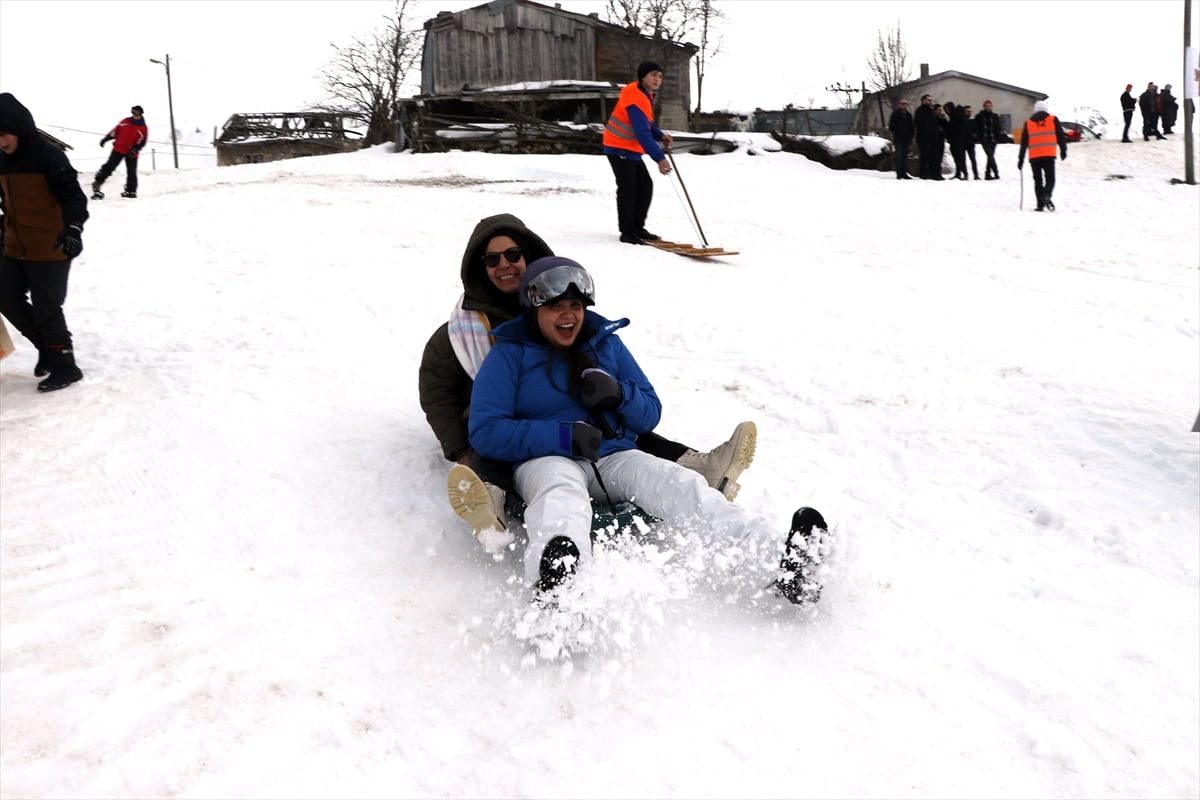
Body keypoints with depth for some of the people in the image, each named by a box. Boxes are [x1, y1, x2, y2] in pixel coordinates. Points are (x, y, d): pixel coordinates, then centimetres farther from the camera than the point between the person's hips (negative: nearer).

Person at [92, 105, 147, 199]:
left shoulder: (143, 128, -2)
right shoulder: (125, 121, 6)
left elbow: (141, 142, -8)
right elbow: (116, 130, 14)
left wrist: (134, 150, -22)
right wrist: (106, 139, 11)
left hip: (131, 153, -1)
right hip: (118, 149, 1)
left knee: (131, 173, 2)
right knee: (109, 166, -4)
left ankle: (131, 191, 14)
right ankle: (97, 183, -2)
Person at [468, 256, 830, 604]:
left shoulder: (606, 342, 16)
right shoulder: (509, 353, 4)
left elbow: (650, 414, 17)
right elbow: (486, 431, -7)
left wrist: (619, 394, -8)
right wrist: (564, 436, -18)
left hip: (616, 457, 4)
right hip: (546, 460, -4)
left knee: (678, 484, -25)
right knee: (562, 493, -39)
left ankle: (778, 565, -44)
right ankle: (554, 583, -74)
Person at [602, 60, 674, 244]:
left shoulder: (645, 95, 8)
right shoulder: (634, 98, -24)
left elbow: (647, 125, 16)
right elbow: (642, 133, -31)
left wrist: (660, 136, -4)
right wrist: (659, 158, -35)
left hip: (632, 150, 10)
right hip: (619, 148, -10)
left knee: (645, 186, 8)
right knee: (628, 189, -10)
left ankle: (637, 228, 16)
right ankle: (627, 232, -2)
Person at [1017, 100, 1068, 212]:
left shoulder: (1028, 123, 14)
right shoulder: (1053, 119, 10)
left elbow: (1024, 143, 12)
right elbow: (1061, 136, 6)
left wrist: (1021, 159, 14)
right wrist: (1063, 151, 13)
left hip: (1034, 156, 1)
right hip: (1049, 155, -1)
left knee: (1038, 180, 7)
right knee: (1050, 178, 3)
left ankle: (1040, 205, 0)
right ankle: (1047, 195, -26)